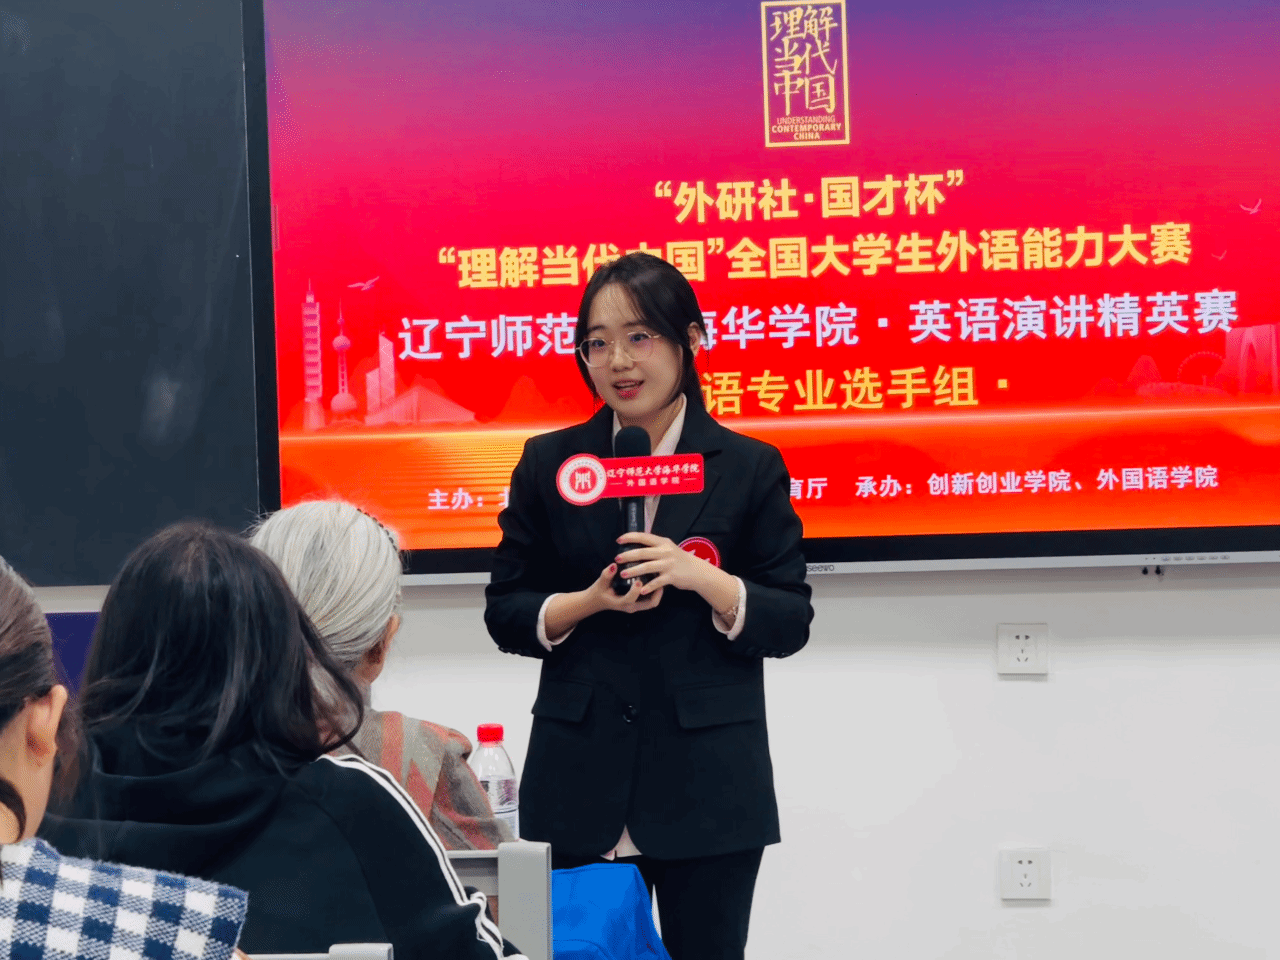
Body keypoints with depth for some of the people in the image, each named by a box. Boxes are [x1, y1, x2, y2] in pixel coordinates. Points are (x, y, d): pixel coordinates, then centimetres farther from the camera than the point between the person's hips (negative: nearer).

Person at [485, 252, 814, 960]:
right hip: (579, 785, 1)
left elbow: (790, 624, 0)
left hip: (708, 788, -1)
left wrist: (700, 576, -16)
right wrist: (589, 602, -11)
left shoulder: (749, 468, 3)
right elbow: (505, 613, 7)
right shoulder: (549, 464, 7)